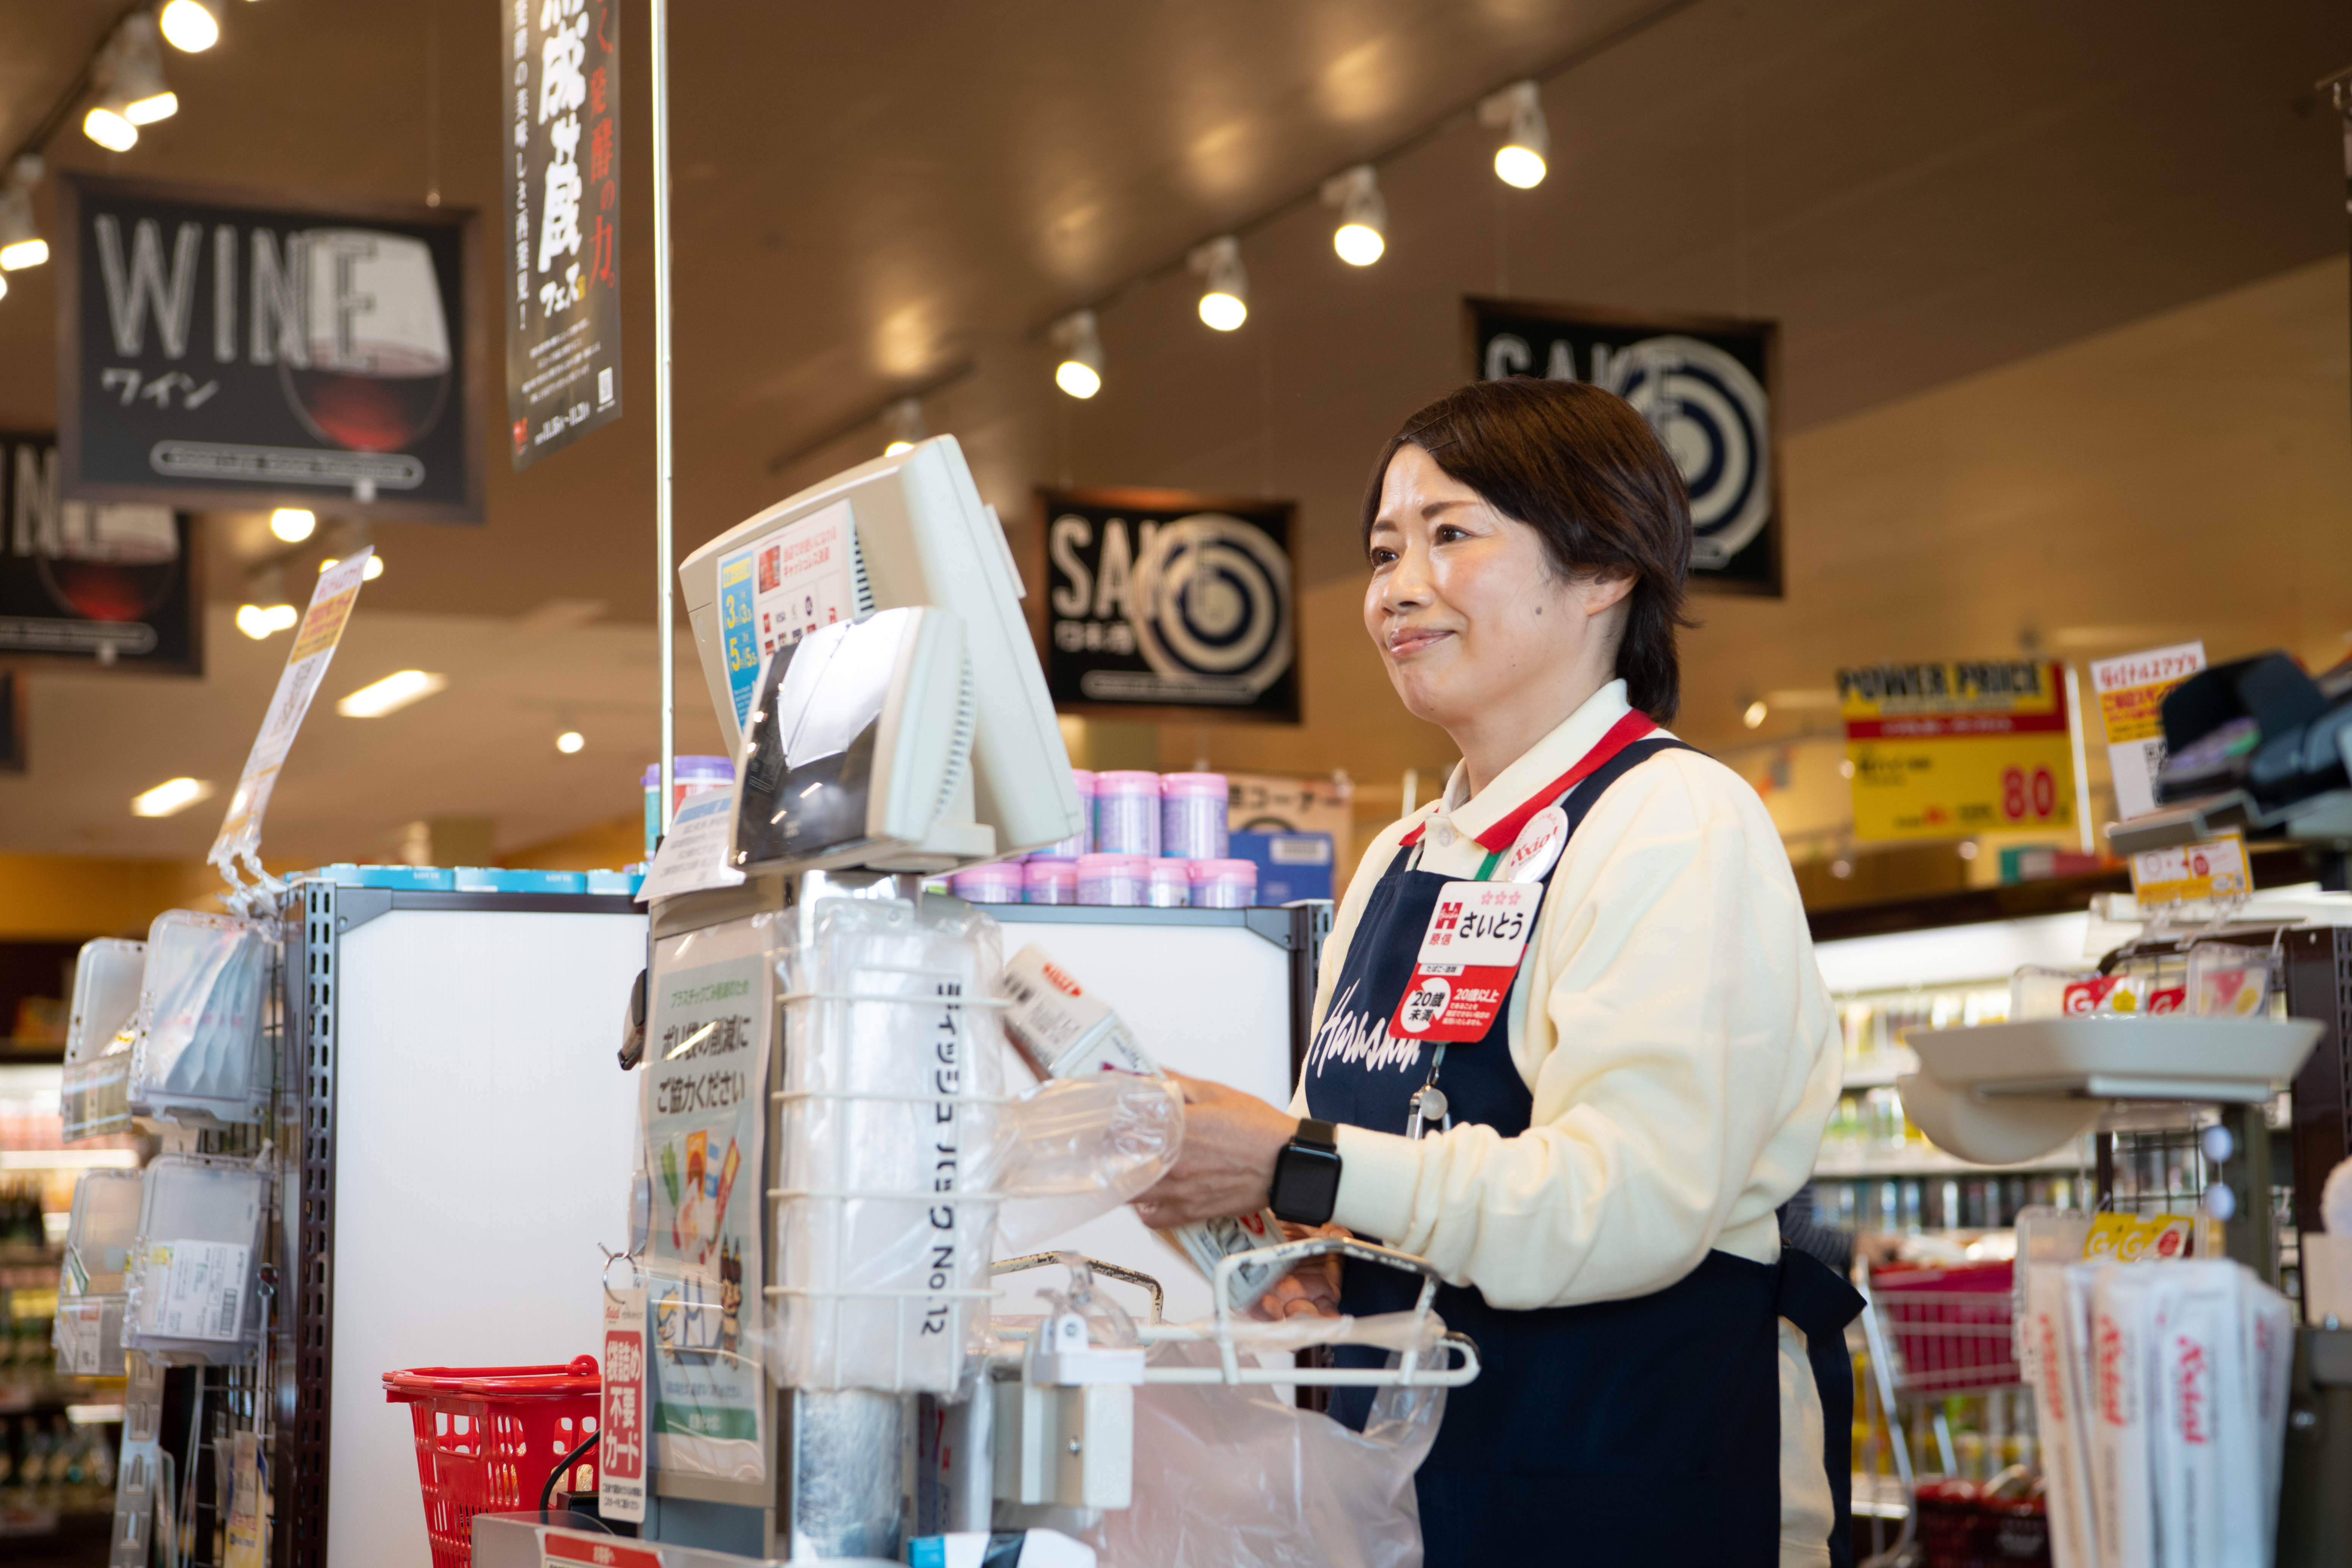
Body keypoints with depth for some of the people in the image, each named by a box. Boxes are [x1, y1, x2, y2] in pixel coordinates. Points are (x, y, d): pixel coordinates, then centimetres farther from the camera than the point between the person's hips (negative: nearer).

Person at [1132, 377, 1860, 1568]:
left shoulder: (1679, 825, -11)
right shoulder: (1401, 862, 14)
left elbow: (1633, 1199, -23)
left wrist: (1294, 1168, -24)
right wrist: (1303, 1262, -1)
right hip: (1409, 1460, 7)